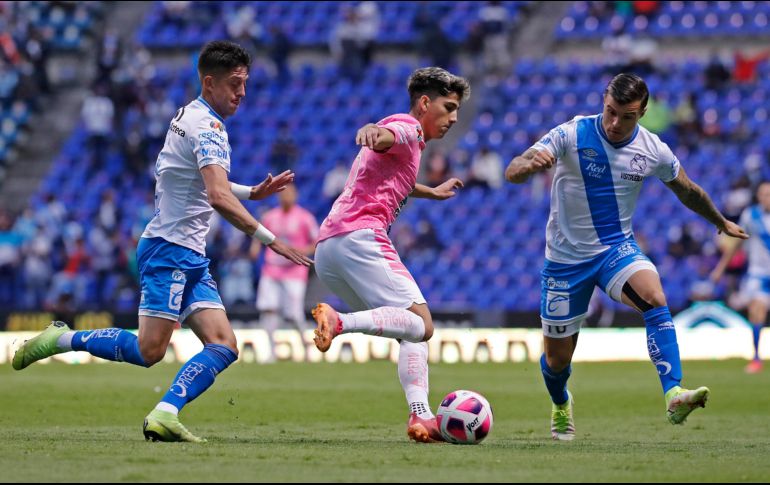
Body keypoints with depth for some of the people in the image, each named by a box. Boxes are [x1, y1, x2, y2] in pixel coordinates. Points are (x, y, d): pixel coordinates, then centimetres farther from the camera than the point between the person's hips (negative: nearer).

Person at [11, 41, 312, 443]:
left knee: (223, 346, -4)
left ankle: (165, 415, -16)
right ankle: (62, 339, 2)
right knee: (150, 349, -15)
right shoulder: (207, 126, -14)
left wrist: (253, 193, 21)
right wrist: (269, 239, -28)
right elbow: (218, 197, -27)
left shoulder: (190, 117, 17)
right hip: (169, 248, -10)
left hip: (190, 258, 10)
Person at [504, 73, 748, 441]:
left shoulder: (653, 151, -7)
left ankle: (674, 397, -39)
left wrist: (721, 222, 28)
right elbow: (512, 173, -23)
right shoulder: (571, 135, -17)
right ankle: (561, 407, 43)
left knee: (654, 297, -32)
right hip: (566, 256, -1)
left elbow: (687, 191, 14)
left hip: (617, 248, 1)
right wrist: (530, 164, -47)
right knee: (557, 358, 6)